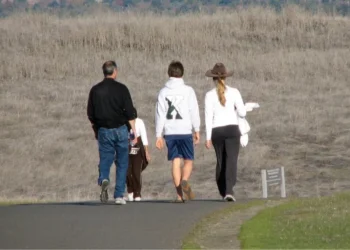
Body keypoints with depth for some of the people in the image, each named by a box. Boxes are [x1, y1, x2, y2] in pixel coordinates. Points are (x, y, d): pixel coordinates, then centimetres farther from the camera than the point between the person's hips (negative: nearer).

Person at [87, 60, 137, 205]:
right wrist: (134, 131, -1)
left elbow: (91, 115, 8)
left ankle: (103, 180, -25)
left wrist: (96, 131, 19)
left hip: (104, 131, 2)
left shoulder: (95, 90, 3)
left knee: (105, 160, 6)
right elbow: (130, 112, -7)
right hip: (120, 129, -2)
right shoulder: (121, 89, -5)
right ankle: (119, 195, 2)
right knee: (122, 163, 5)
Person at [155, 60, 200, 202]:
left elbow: (160, 114, 2)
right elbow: (194, 111, -2)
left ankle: (179, 194, -2)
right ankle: (184, 181, -24)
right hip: (185, 130, -2)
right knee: (188, 160, 6)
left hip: (170, 132, 2)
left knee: (175, 161, 5)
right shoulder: (188, 91, 0)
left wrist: (158, 135, 4)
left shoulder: (163, 92, 4)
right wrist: (197, 130, 4)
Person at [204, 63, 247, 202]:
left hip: (217, 131, 2)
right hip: (232, 129, -2)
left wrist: (208, 138, -2)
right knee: (231, 161, -9)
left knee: (221, 162, 18)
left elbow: (208, 117, -5)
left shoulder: (209, 95, -2)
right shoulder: (234, 92, -2)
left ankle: (223, 191, 25)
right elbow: (242, 113, -1)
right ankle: (229, 190, -27)